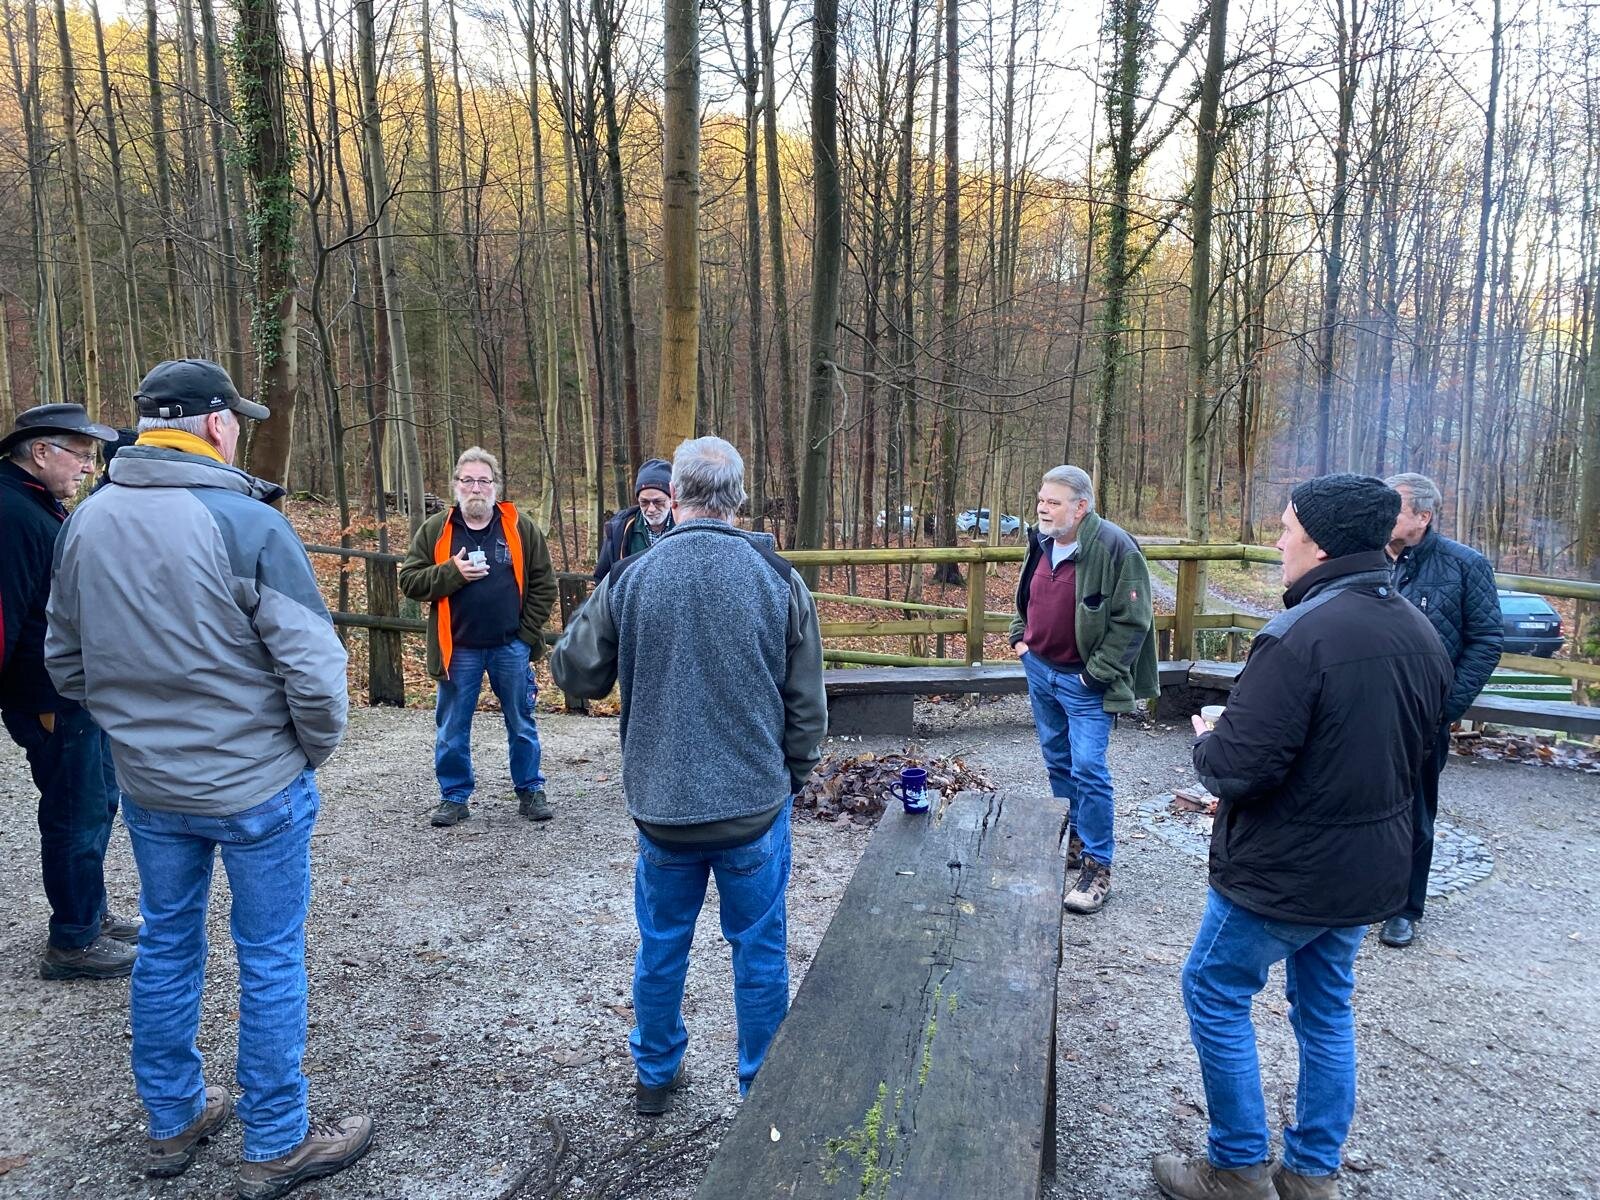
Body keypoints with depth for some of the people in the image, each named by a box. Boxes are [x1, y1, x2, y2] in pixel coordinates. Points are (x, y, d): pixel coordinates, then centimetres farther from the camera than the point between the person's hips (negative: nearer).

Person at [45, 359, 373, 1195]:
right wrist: (315, 749, -3)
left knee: (166, 946, 20)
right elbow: (313, 666, -20)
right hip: (256, 785, -6)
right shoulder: (247, 523, -20)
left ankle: (172, 1122, 38)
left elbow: (66, 663, 9)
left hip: (147, 787, 6)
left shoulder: (85, 522, 0)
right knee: (270, 957, 8)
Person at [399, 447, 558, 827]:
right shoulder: (435, 530, 2)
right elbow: (409, 580, 0)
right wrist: (452, 572, -16)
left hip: (511, 646, 0)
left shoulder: (520, 527, 1)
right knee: (452, 729, 8)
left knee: (522, 724, 10)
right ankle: (454, 796, 23)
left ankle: (530, 791, 24)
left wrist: (527, 632, -3)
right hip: (458, 649, 0)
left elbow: (544, 584, 3)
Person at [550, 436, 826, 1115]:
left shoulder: (629, 580, -8)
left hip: (662, 805, 2)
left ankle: (656, 1075, 37)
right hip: (755, 804, -1)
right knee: (759, 950, 13)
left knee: (661, 944, 19)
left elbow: (576, 675, 3)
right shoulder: (778, 580, -8)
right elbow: (807, 703, -1)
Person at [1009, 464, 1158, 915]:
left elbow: (1132, 620, -18)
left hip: (1085, 681, -7)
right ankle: (1075, 840, 34)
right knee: (1057, 760, 17)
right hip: (1039, 669, 7)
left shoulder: (1114, 548, -19)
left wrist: (1098, 672, -18)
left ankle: (1097, 867, 4)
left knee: (1088, 769, -8)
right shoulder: (1041, 541, 3)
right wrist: (1020, 637, 11)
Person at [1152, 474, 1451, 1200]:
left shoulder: (1299, 636, -26)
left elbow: (1237, 768, -26)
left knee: (1215, 996, 11)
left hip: (1284, 869, -8)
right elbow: (1410, 752, 13)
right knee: (1326, 1010, 21)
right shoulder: (1421, 633, 1)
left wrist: (1205, 743, -5)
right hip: (1370, 867, 8)